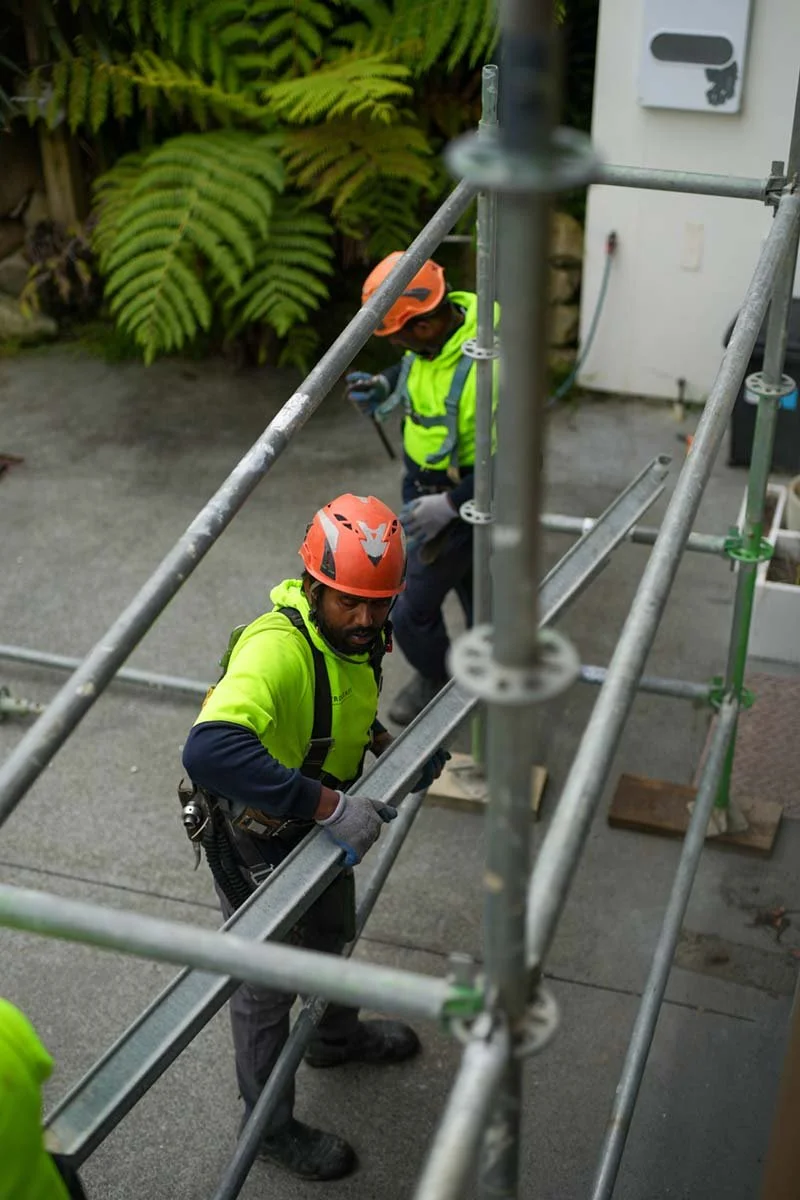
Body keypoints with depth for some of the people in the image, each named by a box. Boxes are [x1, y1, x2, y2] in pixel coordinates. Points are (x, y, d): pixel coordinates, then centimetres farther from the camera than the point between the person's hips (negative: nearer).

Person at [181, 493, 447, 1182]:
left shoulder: (357, 633, -10)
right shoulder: (277, 647, -39)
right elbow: (210, 751, -54)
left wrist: (389, 746, -4)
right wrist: (330, 805, -51)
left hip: (320, 822, 8)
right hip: (257, 839, -8)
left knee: (333, 939, 32)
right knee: (268, 986, 14)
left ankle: (336, 1036, 62)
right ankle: (269, 1126, 38)